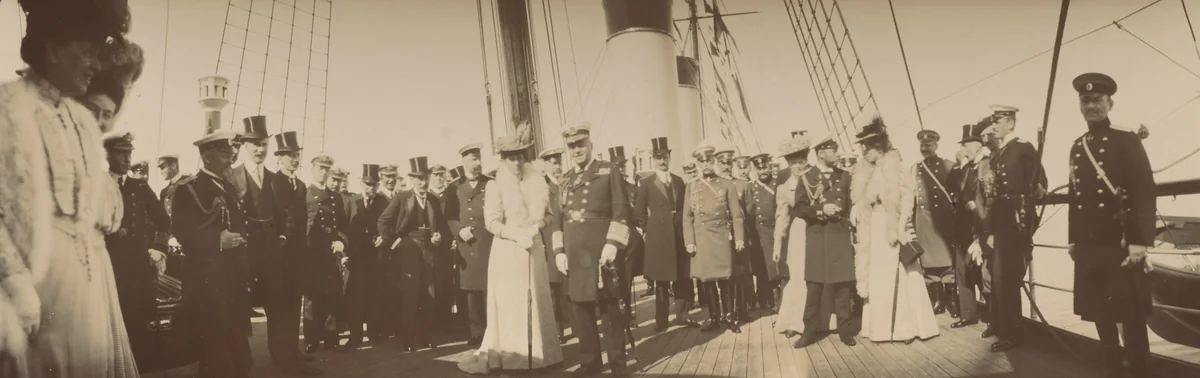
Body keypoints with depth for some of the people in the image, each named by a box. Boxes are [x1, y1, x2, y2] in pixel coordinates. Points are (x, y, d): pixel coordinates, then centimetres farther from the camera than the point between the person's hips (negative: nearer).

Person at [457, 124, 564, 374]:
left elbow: (550, 214, 4)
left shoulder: (538, 182, 1)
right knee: (507, 303, 2)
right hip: (506, 250, -2)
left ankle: (537, 352, 13)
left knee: (536, 301, 6)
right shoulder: (496, 185, -2)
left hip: (534, 248, 2)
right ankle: (501, 354, 4)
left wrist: (540, 223, -10)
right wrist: (515, 235, -15)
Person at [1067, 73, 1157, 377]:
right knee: (1099, 313, 10)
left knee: (1130, 316, 0)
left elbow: (1144, 193, -11)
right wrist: (1072, 240, 13)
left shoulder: (1128, 140, -5)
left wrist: (1140, 242, -18)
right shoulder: (1077, 147, 12)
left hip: (1120, 244, -5)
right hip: (1088, 246, 6)